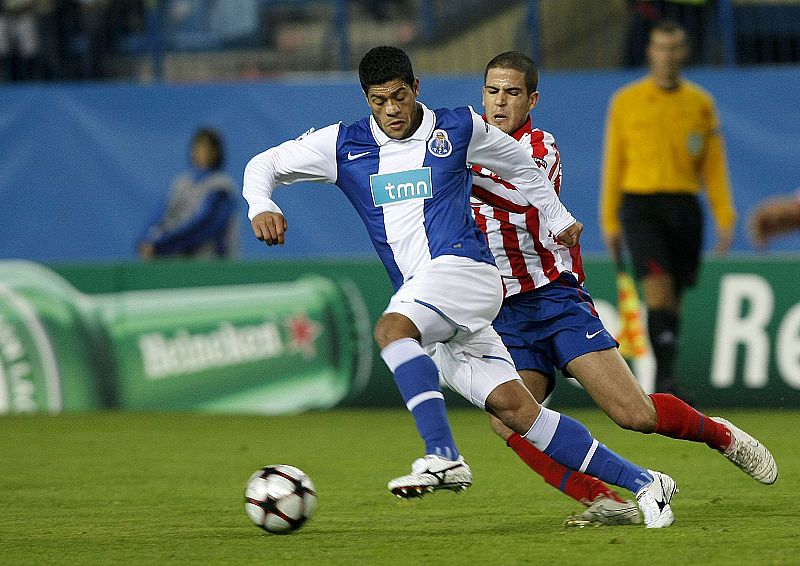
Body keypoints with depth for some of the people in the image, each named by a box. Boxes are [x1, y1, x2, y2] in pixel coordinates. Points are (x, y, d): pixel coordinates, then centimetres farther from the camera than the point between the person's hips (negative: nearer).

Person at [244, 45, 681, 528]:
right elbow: (265, 165, 13)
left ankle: (443, 457, -42)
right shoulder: (344, 145, 11)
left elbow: (520, 164, 23)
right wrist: (262, 207, -8)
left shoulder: (458, 127, 6)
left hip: (464, 267, -4)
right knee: (513, 407, -6)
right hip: (420, 292, 4)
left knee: (391, 328, -33)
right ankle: (642, 483, -5)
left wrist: (559, 220, 29)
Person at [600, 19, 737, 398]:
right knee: (658, 289, -19)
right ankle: (666, 375, -25)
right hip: (641, 206, -3)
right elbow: (612, 164, 7)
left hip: (684, 207, 3)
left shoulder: (701, 103, 9)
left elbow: (714, 164, 9)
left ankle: (664, 382, 18)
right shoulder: (625, 102, 4)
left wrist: (725, 218, 1)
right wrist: (610, 221, 4)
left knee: (674, 297, 7)